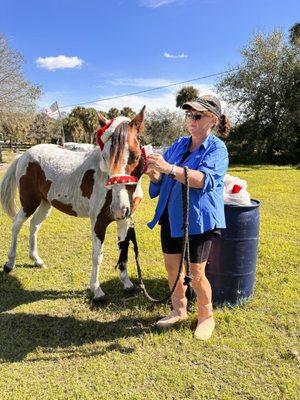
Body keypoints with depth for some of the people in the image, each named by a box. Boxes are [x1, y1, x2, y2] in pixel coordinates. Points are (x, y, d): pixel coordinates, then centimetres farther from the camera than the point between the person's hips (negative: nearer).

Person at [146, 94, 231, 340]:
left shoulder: (217, 149, -8)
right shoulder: (179, 145, 9)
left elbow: (203, 179, -27)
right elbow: (161, 179, 10)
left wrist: (169, 168, -36)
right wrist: (153, 171, -13)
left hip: (199, 219, -6)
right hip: (171, 215, 6)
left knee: (196, 273, 2)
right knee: (172, 265, 13)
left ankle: (206, 317, 27)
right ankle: (179, 310, 35)